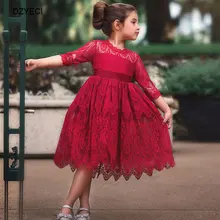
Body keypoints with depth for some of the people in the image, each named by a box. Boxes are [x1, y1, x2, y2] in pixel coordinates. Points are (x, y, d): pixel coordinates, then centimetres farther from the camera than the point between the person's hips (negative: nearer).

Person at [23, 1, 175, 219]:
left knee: (92, 156, 2)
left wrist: (165, 108, 12)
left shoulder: (133, 57, 14)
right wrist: (37, 62, -16)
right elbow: (69, 58, -6)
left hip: (120, 109, 3)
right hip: (96, 106, -3)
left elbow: (147, 84, 15)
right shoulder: (97, 46, 3)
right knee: (89, 155, -2)